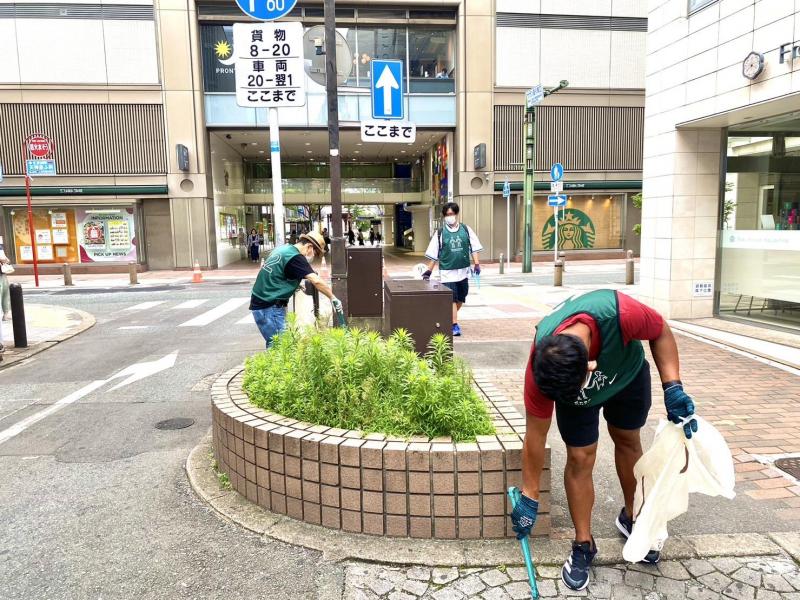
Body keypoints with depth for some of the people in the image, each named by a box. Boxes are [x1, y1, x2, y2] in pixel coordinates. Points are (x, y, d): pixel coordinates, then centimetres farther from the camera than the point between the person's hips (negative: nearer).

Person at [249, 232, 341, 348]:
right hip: (269, 307, -10)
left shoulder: (283, 248, 12)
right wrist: (333, 298, -16)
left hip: (260, 303, 10)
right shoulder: (295, 257, -16)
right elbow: (316, 281, -24)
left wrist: (295, 285, 16)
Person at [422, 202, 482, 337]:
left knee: (461, 299, 13)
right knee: (452, 299, -9)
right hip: (447, 272, -3)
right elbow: (433, 254, 3)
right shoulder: (440, 233, 0)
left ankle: (448, 318, 34)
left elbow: (474, 248, 5)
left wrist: (477, 264, -5)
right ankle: (454, 325, -4)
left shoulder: (466, 230, 4)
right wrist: (429, 271, 1)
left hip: (463, 271, 3)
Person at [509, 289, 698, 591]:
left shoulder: (622, 314, -46)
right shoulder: (540, 365, -38)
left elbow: (661, 332, -20)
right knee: (580, 458, -6)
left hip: (627, 372, 2)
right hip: (574, 392, -1)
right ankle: (583, 545, 13)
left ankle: (631, 518, 38)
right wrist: (529, 497, -18)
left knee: (628, 441, 15)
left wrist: (673, 387, -29)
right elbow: (536, 435, -25)